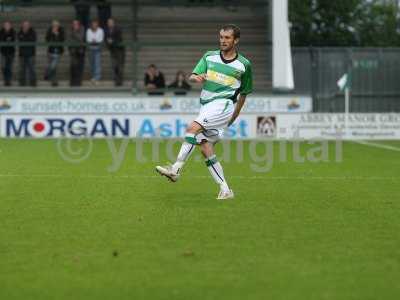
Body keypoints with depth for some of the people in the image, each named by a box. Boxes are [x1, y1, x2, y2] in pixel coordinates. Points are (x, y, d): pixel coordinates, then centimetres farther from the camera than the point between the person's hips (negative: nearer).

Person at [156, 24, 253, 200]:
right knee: (205, 149, -4)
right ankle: (225, 190, 3)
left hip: (223, 104, -5)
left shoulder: (244, 65, 5)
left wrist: (234, 116, 18)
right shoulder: (209, 57, 11)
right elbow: (192, 77, 0)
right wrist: (196, 78, -25)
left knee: (193, 128, -27)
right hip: (206, 105, 5)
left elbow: (244, 92, 15)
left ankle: (176, 169, -31)